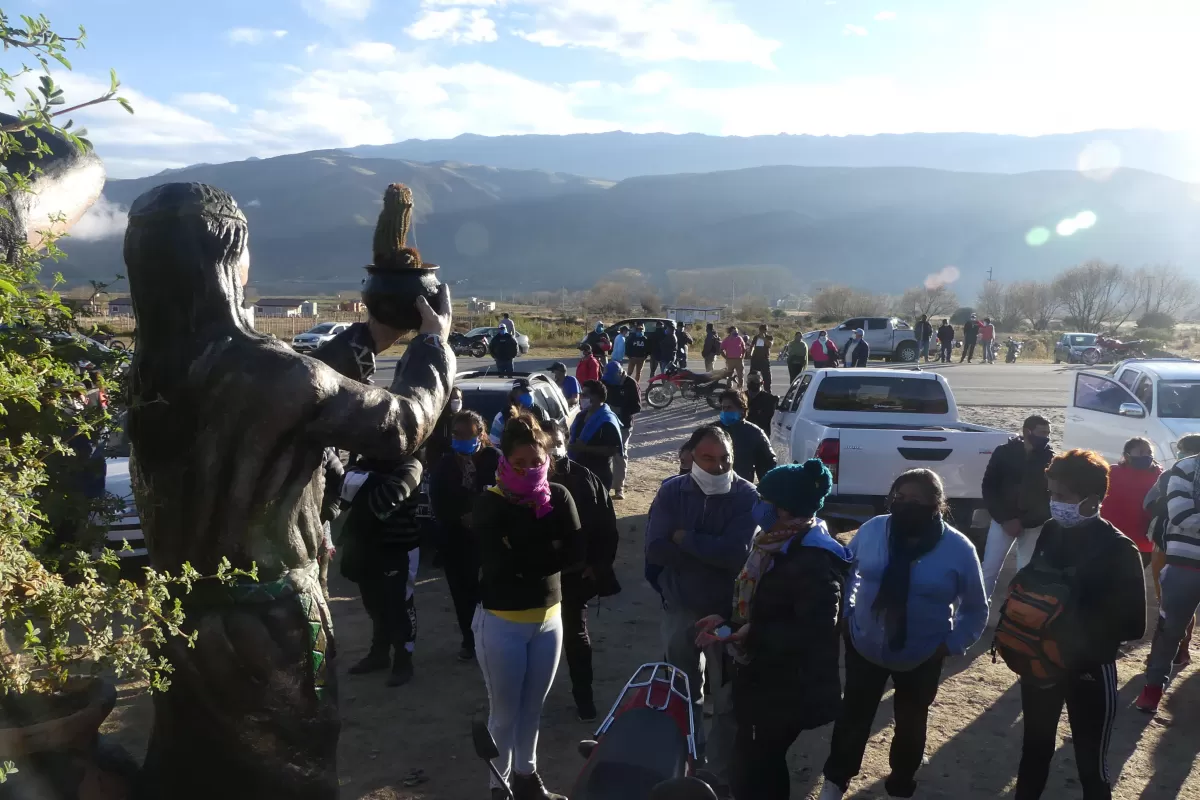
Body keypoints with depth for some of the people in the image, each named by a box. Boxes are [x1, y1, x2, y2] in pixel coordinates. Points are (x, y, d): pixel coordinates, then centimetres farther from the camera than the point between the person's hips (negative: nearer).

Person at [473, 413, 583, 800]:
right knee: (505, 712, 9)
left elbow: (575, 553, -12)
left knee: (533, 708, 20)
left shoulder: (558, 497, -4)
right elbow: (498, 565, -23)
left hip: (549, 618, 4)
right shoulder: (489, 505, -14)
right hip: (501, 623, -4)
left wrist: (523, 557, -19)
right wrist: (546, 551, -14)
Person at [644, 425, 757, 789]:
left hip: (728, 610, -2)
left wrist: (685, 539, -20)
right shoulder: (671, 491, -7)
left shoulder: (747, 497, -13)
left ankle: (723, 772, 27)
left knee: (727, 697, 8)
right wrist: (713, 554, -21)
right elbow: (656, 548, -17)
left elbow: (737, 554, -26)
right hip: (679, 607, 3)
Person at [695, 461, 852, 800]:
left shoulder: (814, 561, -27)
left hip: (789, 688, -9)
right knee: (762, 759, 23)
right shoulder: (781, 543, 5)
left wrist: (753, 634, -28)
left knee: (752, 767, 3)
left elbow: (814, 632, -33)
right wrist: (726, 619, 3)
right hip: (764, 676, 9)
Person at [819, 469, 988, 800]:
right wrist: (846, 613, 0)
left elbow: (975, 609, -3)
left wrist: (951, 645, -10)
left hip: (922, 658, 0)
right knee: (853, 715, 15)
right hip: (863, 646, 1)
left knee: (910, 722, 22)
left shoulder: (958, 549, -17)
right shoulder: (872, 530, -13)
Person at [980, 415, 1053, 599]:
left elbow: (1052, 496, -5)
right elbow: (988, 488, -2)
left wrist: (1023, 522, -12)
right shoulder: (1004, 452, -4)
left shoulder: (1050, 459, -3)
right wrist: (1004, 519, -10)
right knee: (989, 569, 1)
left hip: (1033, 526, 0)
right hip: (1003, 520, 0)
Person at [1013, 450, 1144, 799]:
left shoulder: (1118, 549, -17)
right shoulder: (1050, 533, -2)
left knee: (1090, 761, 6)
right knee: (1035, 746, 21)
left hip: (1089, 668, -5)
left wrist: (1084, 634, -19)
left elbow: (1134, 624, -14)